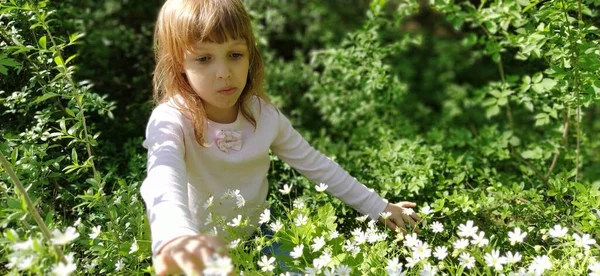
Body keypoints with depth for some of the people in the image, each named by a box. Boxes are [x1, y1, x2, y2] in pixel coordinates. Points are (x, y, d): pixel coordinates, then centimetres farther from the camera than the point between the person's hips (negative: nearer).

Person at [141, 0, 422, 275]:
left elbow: (315, 164, 1)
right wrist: (175, 238, -69)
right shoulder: (170, 120, -26)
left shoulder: (265, 115, -10)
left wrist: (377, 206, 2)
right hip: (199, 249, -1)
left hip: (256, 236, 2)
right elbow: (164, 178, -47)